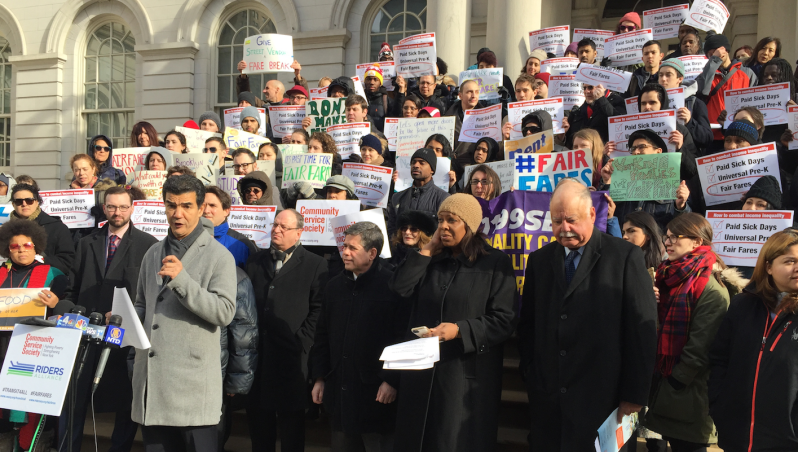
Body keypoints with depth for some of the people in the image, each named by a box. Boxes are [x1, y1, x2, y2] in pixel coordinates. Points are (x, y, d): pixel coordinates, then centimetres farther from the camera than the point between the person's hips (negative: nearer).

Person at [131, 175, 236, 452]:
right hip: (151, 381, 6)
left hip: (192, 381, -6)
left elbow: (225, 312, -14)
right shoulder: (153, 254, 17)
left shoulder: (218, 256, -3)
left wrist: (182, 279, -21)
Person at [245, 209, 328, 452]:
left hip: (291, 356, -4)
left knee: (291, 421, 5)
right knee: (258, 416, 10)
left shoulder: (315, 265, 1)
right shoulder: (255, 262, 14)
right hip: (258, 353, 4)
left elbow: (318, 309, -4)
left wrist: (301, 342, -11)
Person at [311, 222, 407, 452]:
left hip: (377, 394, -6)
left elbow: (403, 337, -13)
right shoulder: (335, 285, 12)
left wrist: (392, 381, -15)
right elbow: (322, 335, 17)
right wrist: (319, 378, 13)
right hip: (340, 390, 7)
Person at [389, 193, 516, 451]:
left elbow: (504, 321, -10)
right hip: (422, 372, 5)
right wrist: (428, 250, -1)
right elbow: (399, 288, -3)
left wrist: (459, 330, -21)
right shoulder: (431, 260, 13)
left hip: (468, 376, -5)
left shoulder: (496, 263, -3)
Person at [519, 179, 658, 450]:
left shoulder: (626, 257, -4)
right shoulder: (539, 260, 11)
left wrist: (635, 394, -6)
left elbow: (642, 327, -5)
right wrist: (530, 377, 7)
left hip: (599, 397, -4)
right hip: (546, 396, 4)